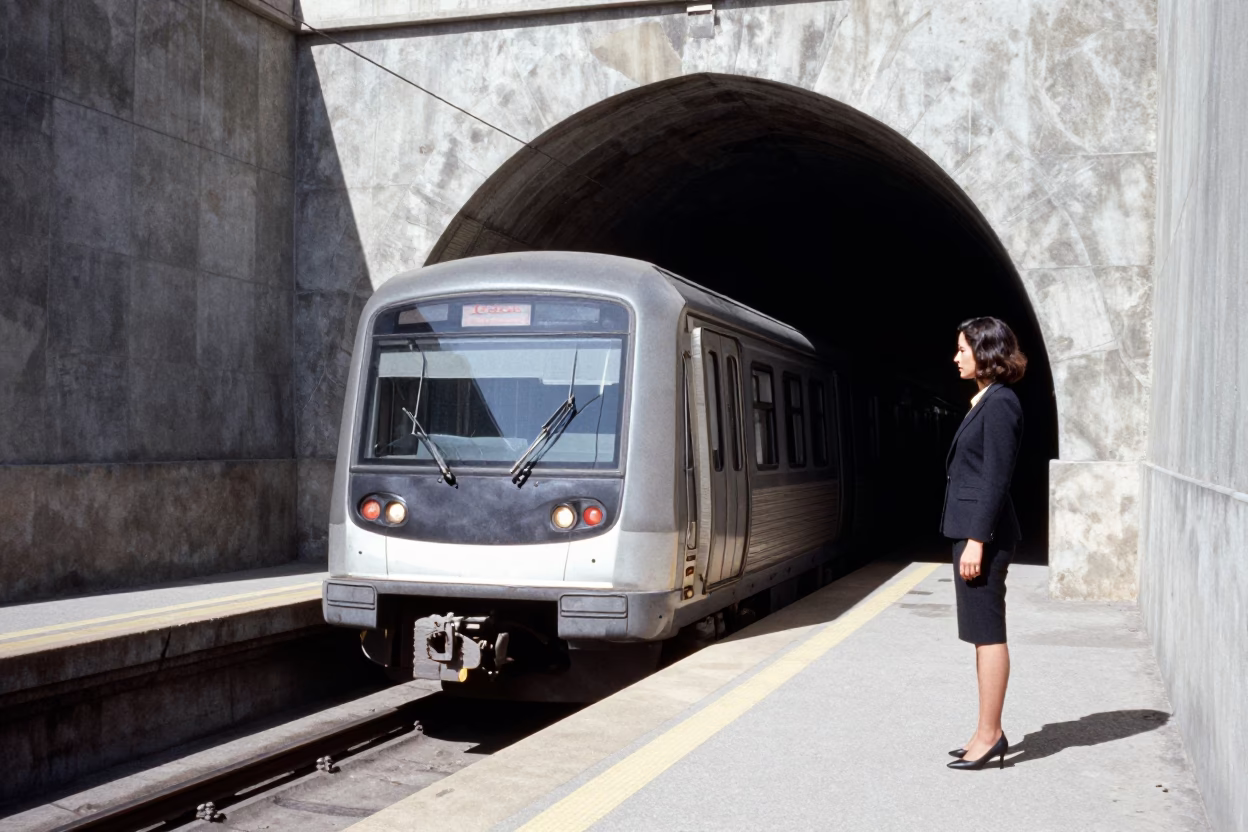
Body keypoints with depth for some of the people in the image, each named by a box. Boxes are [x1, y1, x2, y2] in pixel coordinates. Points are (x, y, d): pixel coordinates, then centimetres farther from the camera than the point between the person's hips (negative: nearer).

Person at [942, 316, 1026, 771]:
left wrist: (977, 540, -20)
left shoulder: (1000, 403, -13)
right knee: (983, 633, 13)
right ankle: (988, 733, 20)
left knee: (987, 633, -4)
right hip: (973, 529, 10)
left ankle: (990, 734, 2)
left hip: (984, 532, -10)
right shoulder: (986, 402, 15)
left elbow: (997, 478, -18)